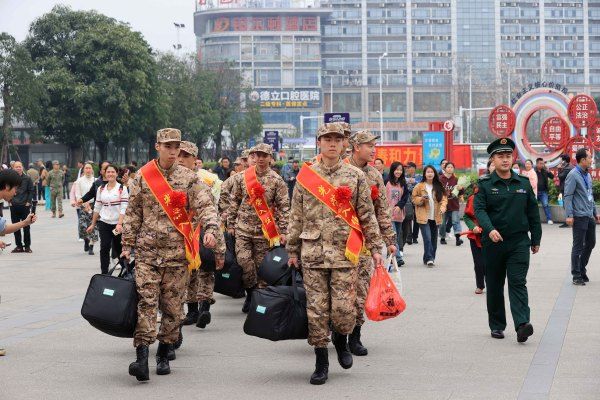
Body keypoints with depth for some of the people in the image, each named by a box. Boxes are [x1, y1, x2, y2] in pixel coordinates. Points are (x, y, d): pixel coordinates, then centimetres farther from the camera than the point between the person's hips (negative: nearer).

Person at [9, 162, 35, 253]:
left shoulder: (27, 178, -1)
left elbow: (31, 191, 0)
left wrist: (28, 202, -7)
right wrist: (10, 201, -1)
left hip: (25, 205, -2)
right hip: (14, 206, 2)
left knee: (26, 227, 3)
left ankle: (27, 246, 10)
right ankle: (18, 246, 12)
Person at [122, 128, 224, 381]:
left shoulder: (189, 178, 2)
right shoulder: (143, 177, 5)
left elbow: (205, 206, -6)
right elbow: (132, 214, 9)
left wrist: (210, 229, -25)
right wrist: (127, 246, 6)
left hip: (177, 251, 0)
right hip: (147, 250, 0)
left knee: (172, 304, 5)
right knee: (145, 301, -10)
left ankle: (164, 354, 20)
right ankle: (142, 358, -16)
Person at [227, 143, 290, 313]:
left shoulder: (277, 181, -2)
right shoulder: (242, 177, 5)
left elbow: (283, 207, -3)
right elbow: (234, 201, 11)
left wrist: (282, 231, -8)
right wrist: (230, 224, 8)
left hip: (264, 231, -1)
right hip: (243, 228, 2)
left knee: (262, 265, 3)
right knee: (243, 259, -12)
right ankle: (251, 291, 9)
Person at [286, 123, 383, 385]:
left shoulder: (355, 176, 4)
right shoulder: (305, 176, 6)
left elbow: (367, 215, 6)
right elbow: (296, 217, 10)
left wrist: (375, 248, 3)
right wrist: (293, 251, 9)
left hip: (345, 253, -1)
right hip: (313, 253, 1)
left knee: (343, 308, -5)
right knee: (316, 309, 1)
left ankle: (341, 339, 26)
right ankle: (321, 362, 12)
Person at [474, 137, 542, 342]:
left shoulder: (524, 183, 8)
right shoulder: (485, 184, 0)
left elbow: (533, 212, 13)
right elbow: (479, 209, -11)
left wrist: (536, 240, 12)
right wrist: (490, 229, -29)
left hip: (519, 241, 0)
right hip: (493, 242, 0)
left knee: (518, 282, -11)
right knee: (494, 285, 9)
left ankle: (522, 324, -22)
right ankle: (497, 326, 20)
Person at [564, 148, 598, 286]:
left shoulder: (587, 175, 14)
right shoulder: (573, 175, -12)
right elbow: (568, 196, -15)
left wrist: (595, 212, 21)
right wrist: (569, 215, -20)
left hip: (589, 216, 8)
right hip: (579, 216, -8)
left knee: (590, 243, 14)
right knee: (578, 246, -2)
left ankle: (582, 269, 28)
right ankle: (577, 276, 5)